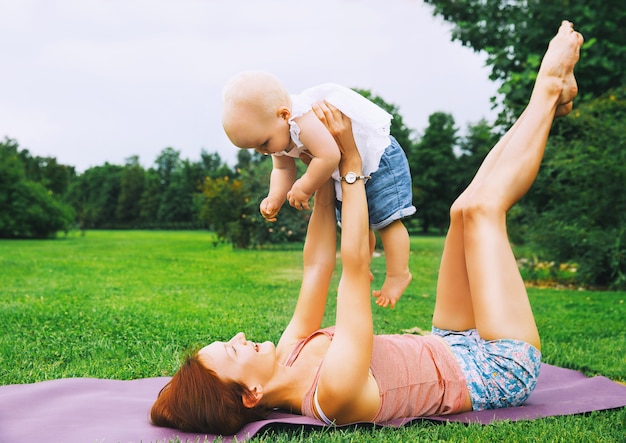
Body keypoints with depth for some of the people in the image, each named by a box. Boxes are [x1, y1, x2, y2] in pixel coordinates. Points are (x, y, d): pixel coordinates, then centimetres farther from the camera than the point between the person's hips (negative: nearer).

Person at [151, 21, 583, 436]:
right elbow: (356, 265, -34)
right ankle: (547, 90, 7)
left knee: (465, 209, 0)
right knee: (482, 206, -13)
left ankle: (552, 94, 15)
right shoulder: (333, 390, -36)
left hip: (453, 347, 7)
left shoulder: (289, 358, -11)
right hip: (500, 369, -7)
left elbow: (318, 266, -7)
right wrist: (350, 161, -26)